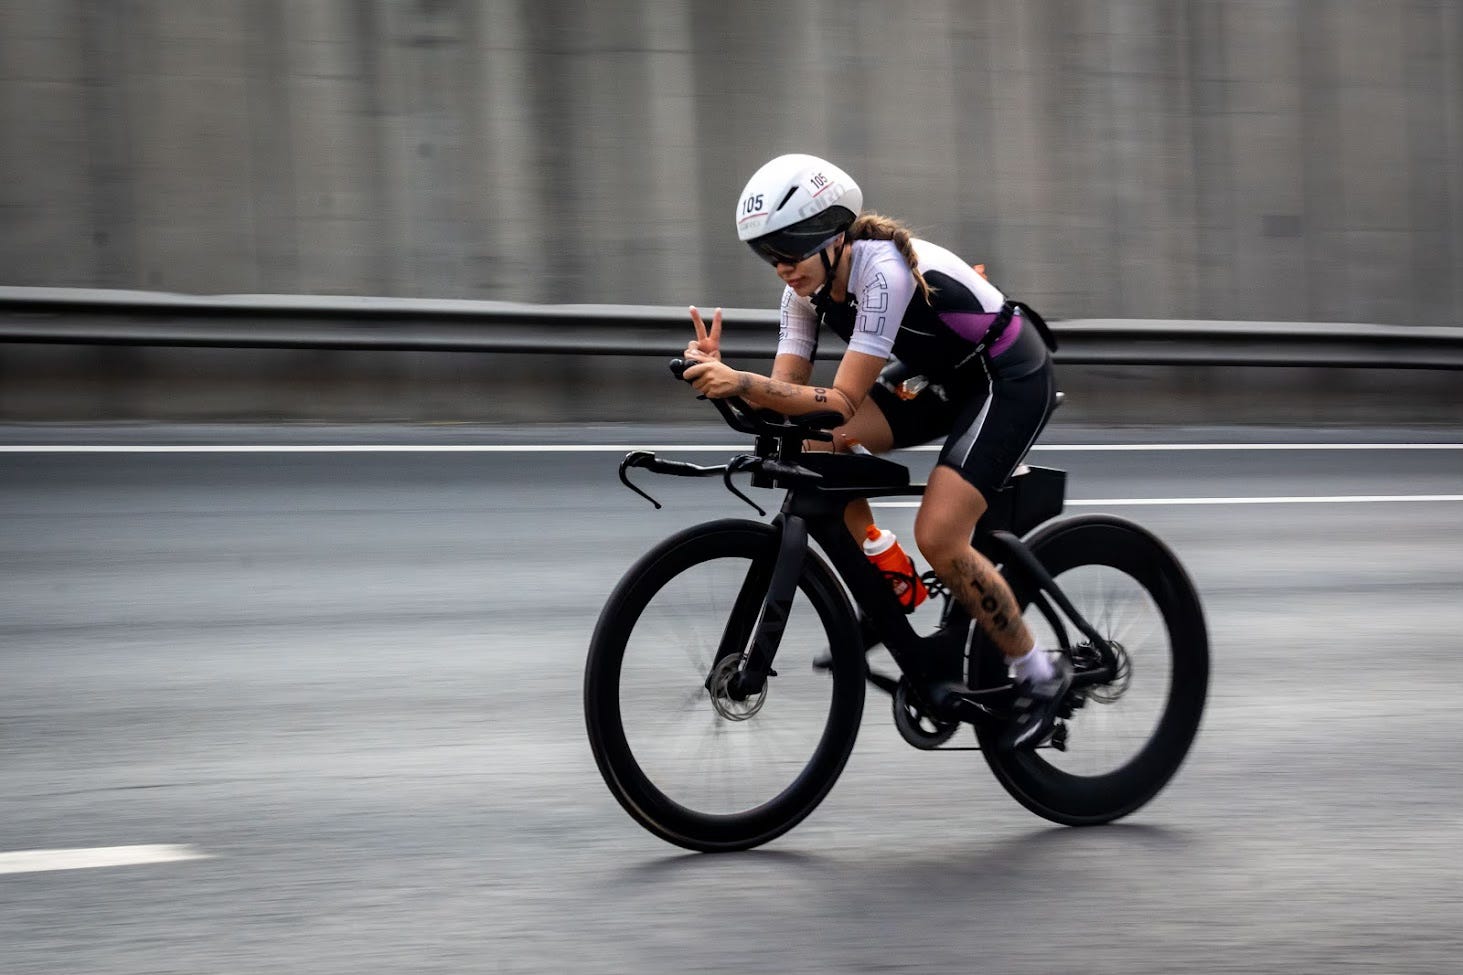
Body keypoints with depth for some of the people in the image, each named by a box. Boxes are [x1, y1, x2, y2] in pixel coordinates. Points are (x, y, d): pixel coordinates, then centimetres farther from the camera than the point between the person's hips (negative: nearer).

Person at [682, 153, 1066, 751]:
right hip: (947, 380, 8)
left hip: (1012, 379, -8)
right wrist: (721, 375, -31)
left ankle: (1041, 675, -2)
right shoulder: (809, 284, -8)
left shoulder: (884, 272, -32)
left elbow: (842, 402, -35)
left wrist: (741, 383, -46)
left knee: (938, 537, -21)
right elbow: (787, 392, -12)